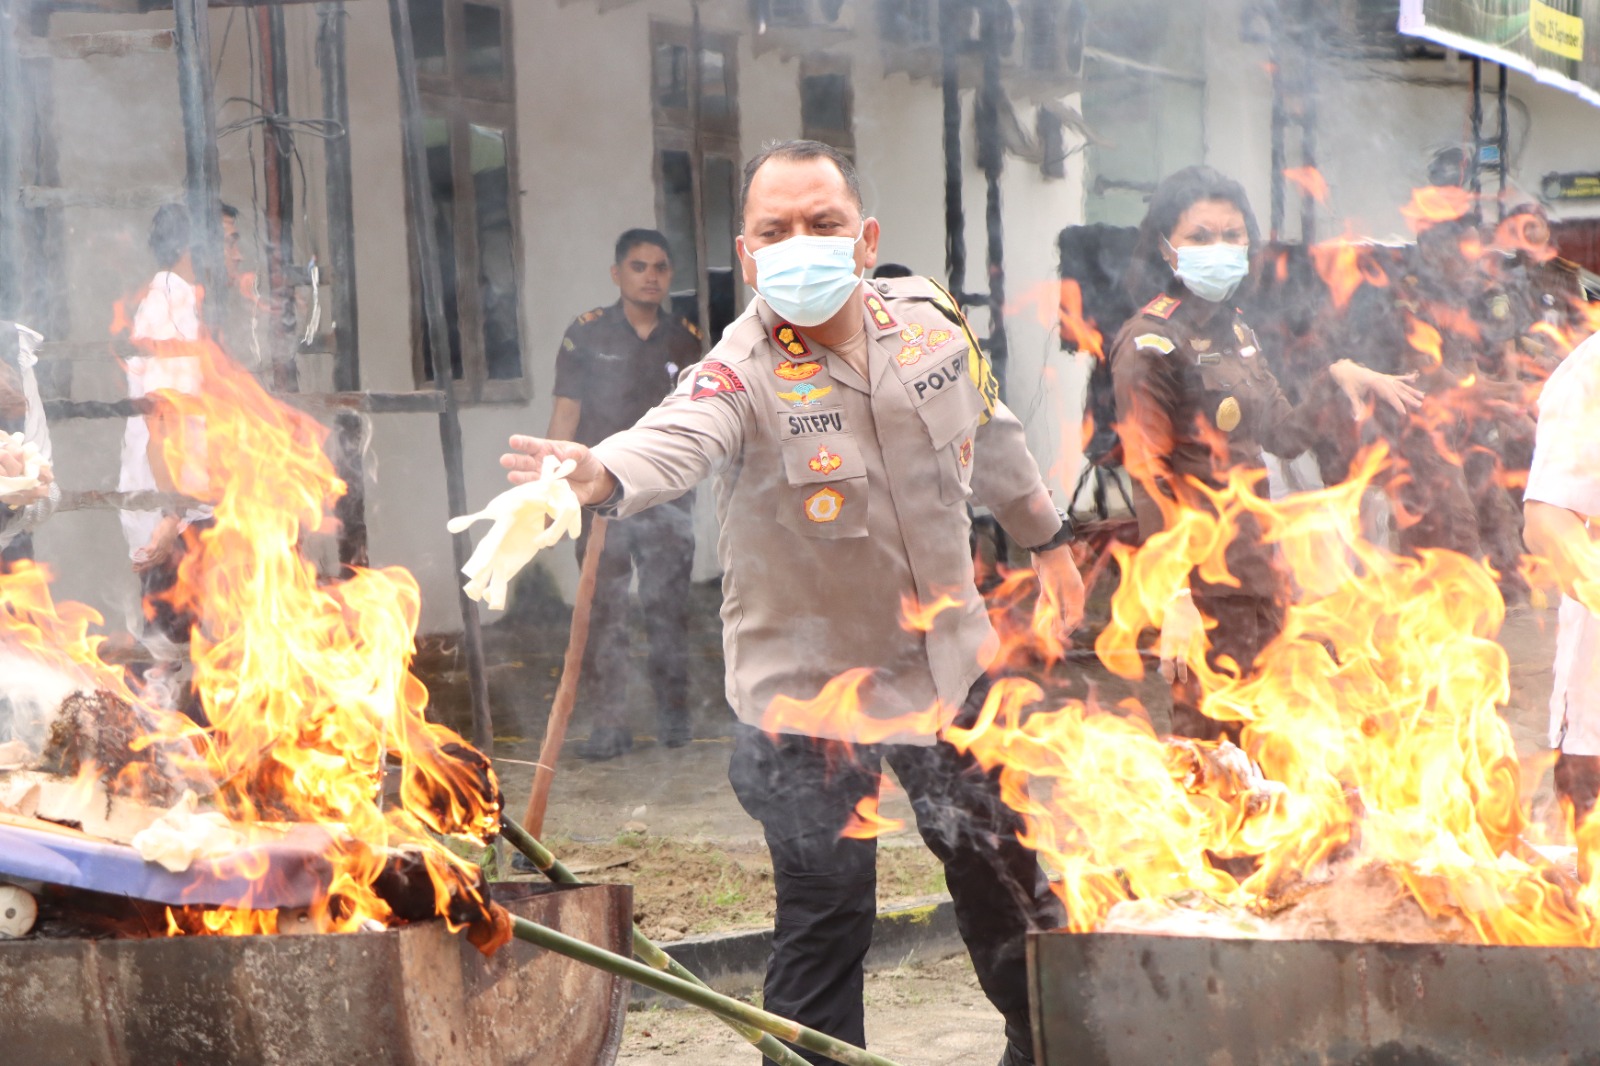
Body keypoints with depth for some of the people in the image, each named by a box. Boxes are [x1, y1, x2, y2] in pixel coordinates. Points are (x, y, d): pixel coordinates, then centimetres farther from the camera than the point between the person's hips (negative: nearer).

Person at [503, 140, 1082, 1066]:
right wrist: (604, 474, -67)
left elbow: (991, 434, 14)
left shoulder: (930, 320, -6)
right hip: (811, 686, -5)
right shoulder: (744, 372, -22)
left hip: (951, 661, 5)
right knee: (825, 920, -2)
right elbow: (676, 439, -45)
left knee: (1005, 882, 20)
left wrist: (1047, 536, 27)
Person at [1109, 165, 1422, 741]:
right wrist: (1175, 597, -23)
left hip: (1251, 562, 8)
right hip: (1200, 579, -8)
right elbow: (1150, 478, -17)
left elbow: (1282, 434, 22)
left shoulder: (1235, 332, 13)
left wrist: (1342, 380, 9)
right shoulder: (1151, 345, -12)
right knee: (1209, 740, -5)